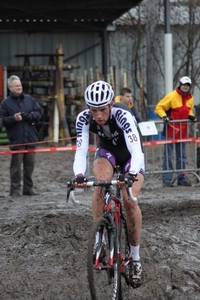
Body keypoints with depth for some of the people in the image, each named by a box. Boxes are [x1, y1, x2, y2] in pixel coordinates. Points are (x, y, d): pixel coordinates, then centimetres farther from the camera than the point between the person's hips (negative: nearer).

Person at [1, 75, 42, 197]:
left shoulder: (29, 99, 11)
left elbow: (39, 112, 11)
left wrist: (31, 115, -9)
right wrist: (13, 118, -18)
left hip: (31, 139, 4)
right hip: (16, 140, -3)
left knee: (30, 165, 6)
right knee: (16, 166, -5)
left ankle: (28, 188, 14)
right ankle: (15, 189, 0)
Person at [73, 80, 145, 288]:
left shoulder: (123, 115, -37)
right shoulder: (83, 118, -27)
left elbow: (136, 150, -46)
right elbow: (80, 151, -31)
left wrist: (132, 174, -64)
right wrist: (79, 175, -51)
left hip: (130, 154, -2)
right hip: (107, 151, 2)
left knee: (129, 200, -22)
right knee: (101, 184, -31)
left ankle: (135, 258, -6)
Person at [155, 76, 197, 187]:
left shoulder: (190, 98, 10)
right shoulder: (171, 96, -9)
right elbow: (159, 107, -5)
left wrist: (191, 116, 6)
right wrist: (164, 116, -21)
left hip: (183, 130, 6)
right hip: (171, 129, -6)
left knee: (182, 156, 11)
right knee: (168, 155, -4)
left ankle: (181, 178, 17)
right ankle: (167, 179, -4)